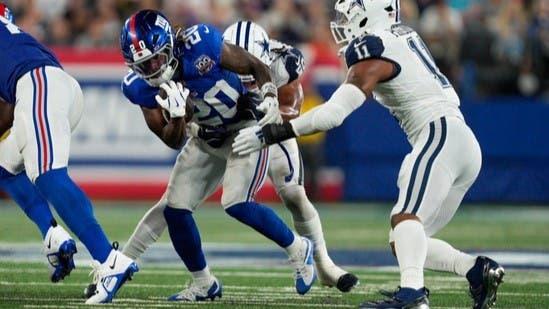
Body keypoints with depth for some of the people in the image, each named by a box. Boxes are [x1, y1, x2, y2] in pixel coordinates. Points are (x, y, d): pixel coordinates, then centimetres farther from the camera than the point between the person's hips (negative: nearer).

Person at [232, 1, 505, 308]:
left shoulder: (373, 55, -7)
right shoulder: (404, 36, 19)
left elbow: (332, 114, -14)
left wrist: (271, 133, -9)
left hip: (442, 136, -9)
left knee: (406, 219, -28)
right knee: (407, 241, 9)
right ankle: (479, 271, -5)